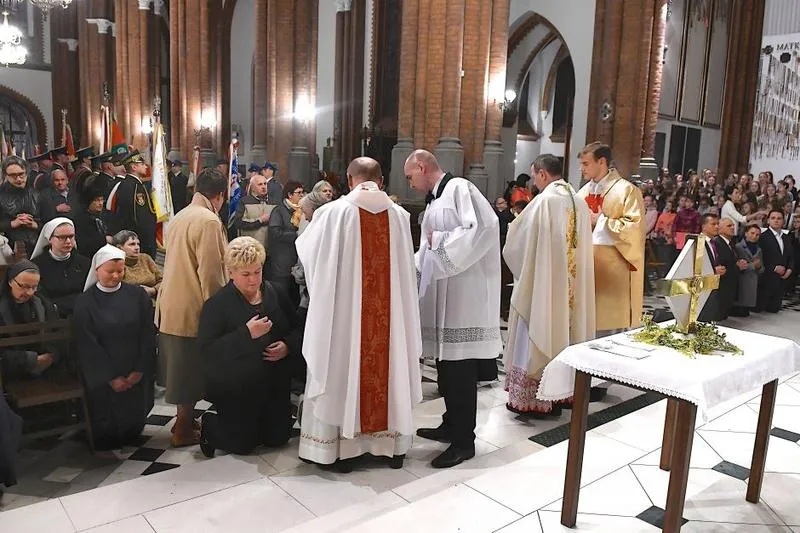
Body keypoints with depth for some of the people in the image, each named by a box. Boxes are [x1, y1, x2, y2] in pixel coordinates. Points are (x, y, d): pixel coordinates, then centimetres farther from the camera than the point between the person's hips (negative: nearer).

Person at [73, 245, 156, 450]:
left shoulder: (137, 295, 0)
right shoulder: (85, 302, -4)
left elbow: (147, 334, -2)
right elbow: (88, 345, -6)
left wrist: (140, 370, -9)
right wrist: (110, 377, -10)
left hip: (137, 375, 2)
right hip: (103, 378, -1)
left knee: (134, 420, 9)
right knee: (106, 426, 4)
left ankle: (130, 438, 34)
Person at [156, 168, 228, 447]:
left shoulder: (179, 217, 11)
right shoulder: (209, 221, -18)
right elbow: (211, 273, -21)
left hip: (173, 303, 9)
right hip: (193, 307, -9)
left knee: (183, 368, 18)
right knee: (191, 370, 3)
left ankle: (185, 419, 30)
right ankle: (184, 431, 14)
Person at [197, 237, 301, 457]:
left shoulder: (277, 294, 2)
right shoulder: (216, 304, -11)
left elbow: (297, 330, 10)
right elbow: (206, 351, -20)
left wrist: (288, 346, -12)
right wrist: (246, 333, -28)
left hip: (275, 387, 5)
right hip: (235, 392, -4)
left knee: (278, 439, 12)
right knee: (242, 445, 4)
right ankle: (209, 425, 33)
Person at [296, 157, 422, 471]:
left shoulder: (333, 213, -9)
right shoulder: (400, 215, -2)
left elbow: (305, 248, 8)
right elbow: (406, 268, 7)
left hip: (346, 309, -2)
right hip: (389, 312, 3)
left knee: (344, 370, 10)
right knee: (389, 367, 14)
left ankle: (344, 447, 19)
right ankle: (393, 443, 27)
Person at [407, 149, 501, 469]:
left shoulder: (459, 189, -9)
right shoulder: (435, 200, 18)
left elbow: (484, 228, -23)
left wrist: (441, 239, -15)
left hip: (463, 295, -9)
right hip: (442, 293, 9)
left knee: (460, 368, -3)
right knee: (447, 365, 15)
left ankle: (464, 440, 7)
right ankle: (452, 425, 28)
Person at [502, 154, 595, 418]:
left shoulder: (544, 201, -15)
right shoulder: (580, 203, 6)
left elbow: (517, 238, -6)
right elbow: (581, 245, 12)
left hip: (542, 283, -7)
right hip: (572, 285, 7)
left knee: (539, 337, 1)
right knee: (563, 334, 14)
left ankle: (531, 398, 9)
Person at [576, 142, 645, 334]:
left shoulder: (627, 190, -7)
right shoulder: (584, 191, 13)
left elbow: (634, 227, -15)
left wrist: (600, 221, -13)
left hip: (614, 270, -6)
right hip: (586, 266, 6)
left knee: (611, 321, -3)